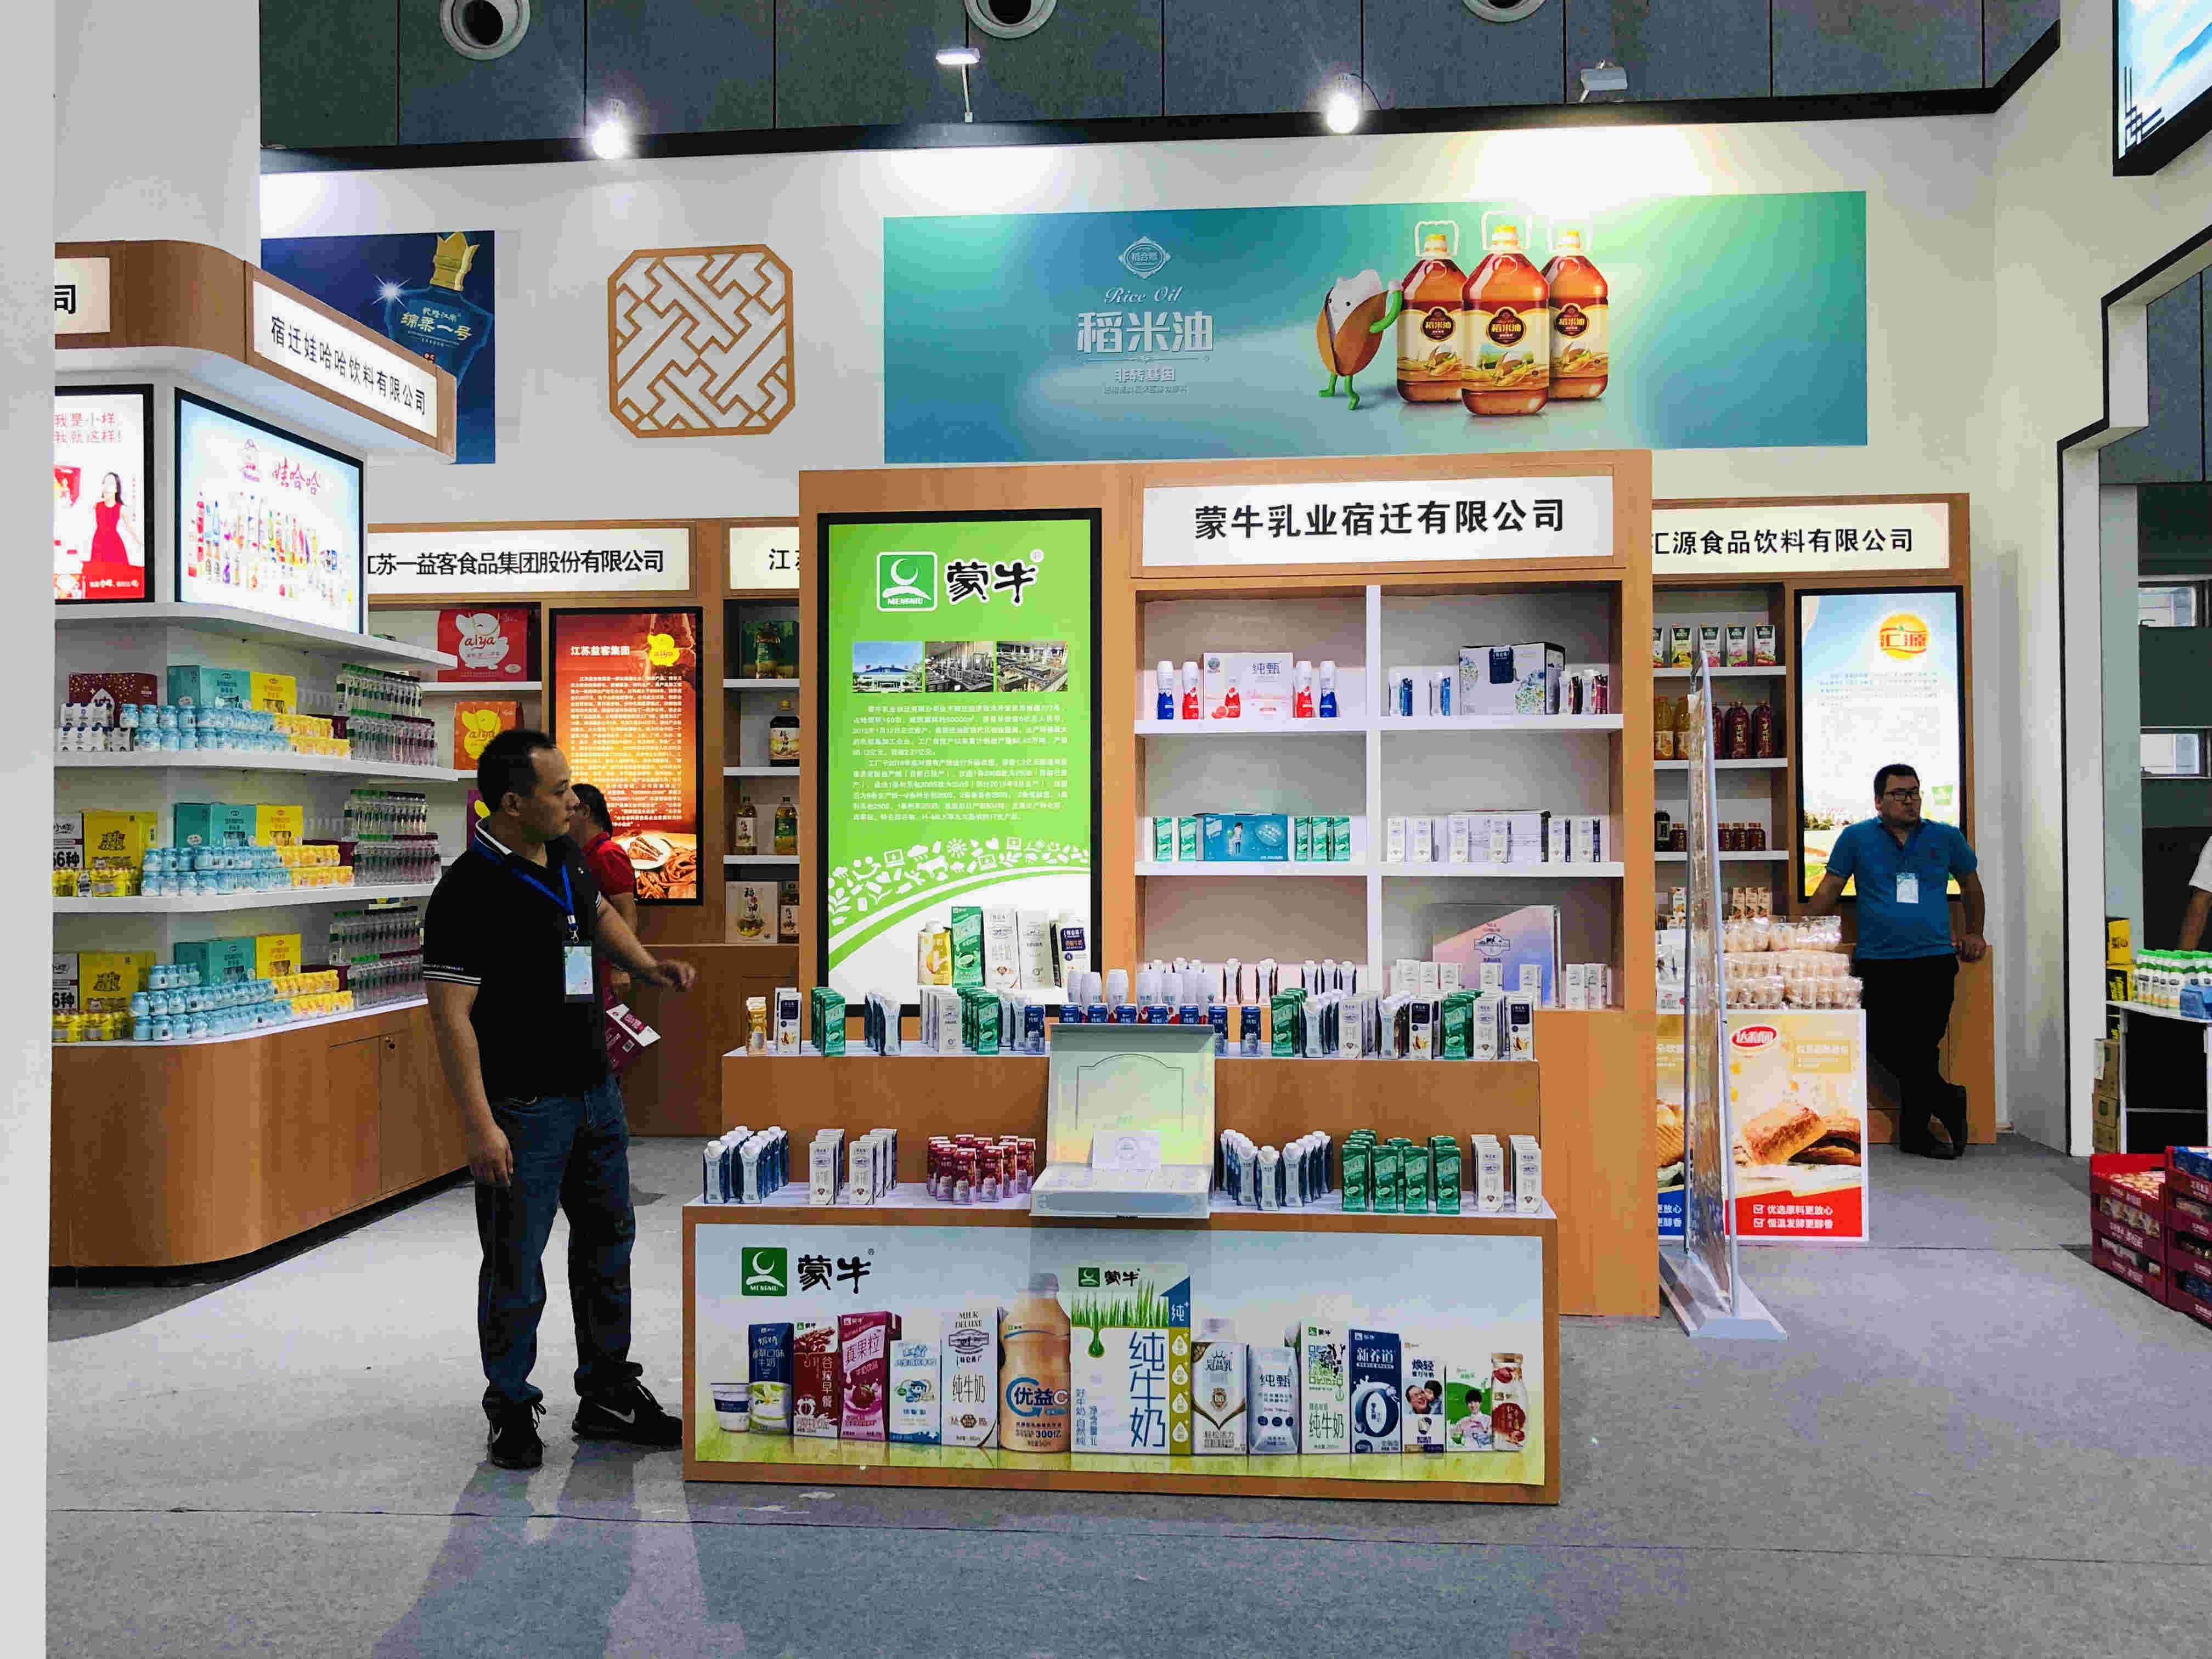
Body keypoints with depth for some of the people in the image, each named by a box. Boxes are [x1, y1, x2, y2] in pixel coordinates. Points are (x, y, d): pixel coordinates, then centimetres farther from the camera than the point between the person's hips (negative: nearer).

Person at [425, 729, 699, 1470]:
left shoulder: (565, 859, 4)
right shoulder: (469, 892, -20)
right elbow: (451, 1014, -21)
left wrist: (646, 965, 8)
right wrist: (481, 1125, -24)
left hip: (595, 1093, 8)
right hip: (523, 1108, -8)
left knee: (607, 1243, 17)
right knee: (515, 1266, 5)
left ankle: (608, 1394, 31)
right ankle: (511, 1411, 24)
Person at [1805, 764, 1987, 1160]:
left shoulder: (1946, 838, 11)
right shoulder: (1857, 838, 7)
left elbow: (1971, 884, 28)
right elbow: (1828, 893, 8)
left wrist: (1974, 934, 26)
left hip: (1935, 962, 0)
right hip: (1877, 963, 0)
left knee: (1921, 1050, -5)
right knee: (1887, 1047, -9)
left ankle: (1916, 1132, 7)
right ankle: (1947, 1101, 11)